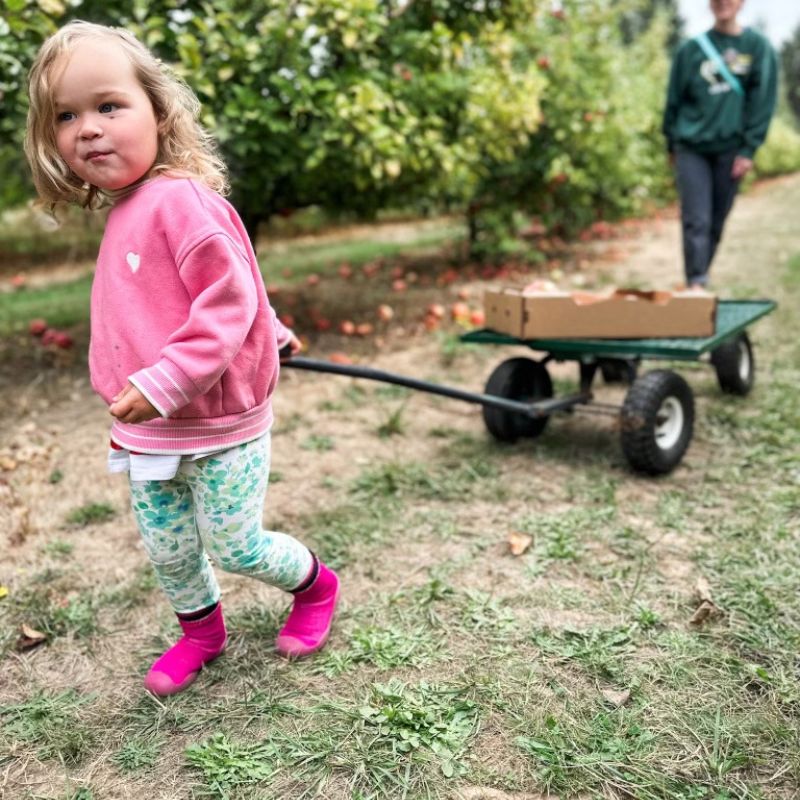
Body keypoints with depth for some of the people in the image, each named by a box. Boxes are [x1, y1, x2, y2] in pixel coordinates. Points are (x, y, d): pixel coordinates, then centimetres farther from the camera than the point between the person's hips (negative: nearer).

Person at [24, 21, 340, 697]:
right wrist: (270, 332, 27)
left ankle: (315, 585, 37)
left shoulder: (181, 200, -20)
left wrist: (163, 384, -30)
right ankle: (202, 630, 43)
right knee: (167, 550, 18)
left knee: (233, 546, 9)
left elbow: (228, 304, -26)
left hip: (220, 427, -8)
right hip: (150, 434, 8)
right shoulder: (127, 211, 8)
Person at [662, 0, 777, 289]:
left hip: (730, 150, 1)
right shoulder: (691, 49, 4)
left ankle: (702, 278, 21)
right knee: (696, 220, -9)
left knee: (716, 222, 7)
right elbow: (674, 99, 9)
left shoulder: (758, 47, 3)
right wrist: (672, 142, 9)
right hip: (692, 148, -1)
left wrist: (748, 149, -6)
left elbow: (762, 101, 0)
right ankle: (696, 282, -9)